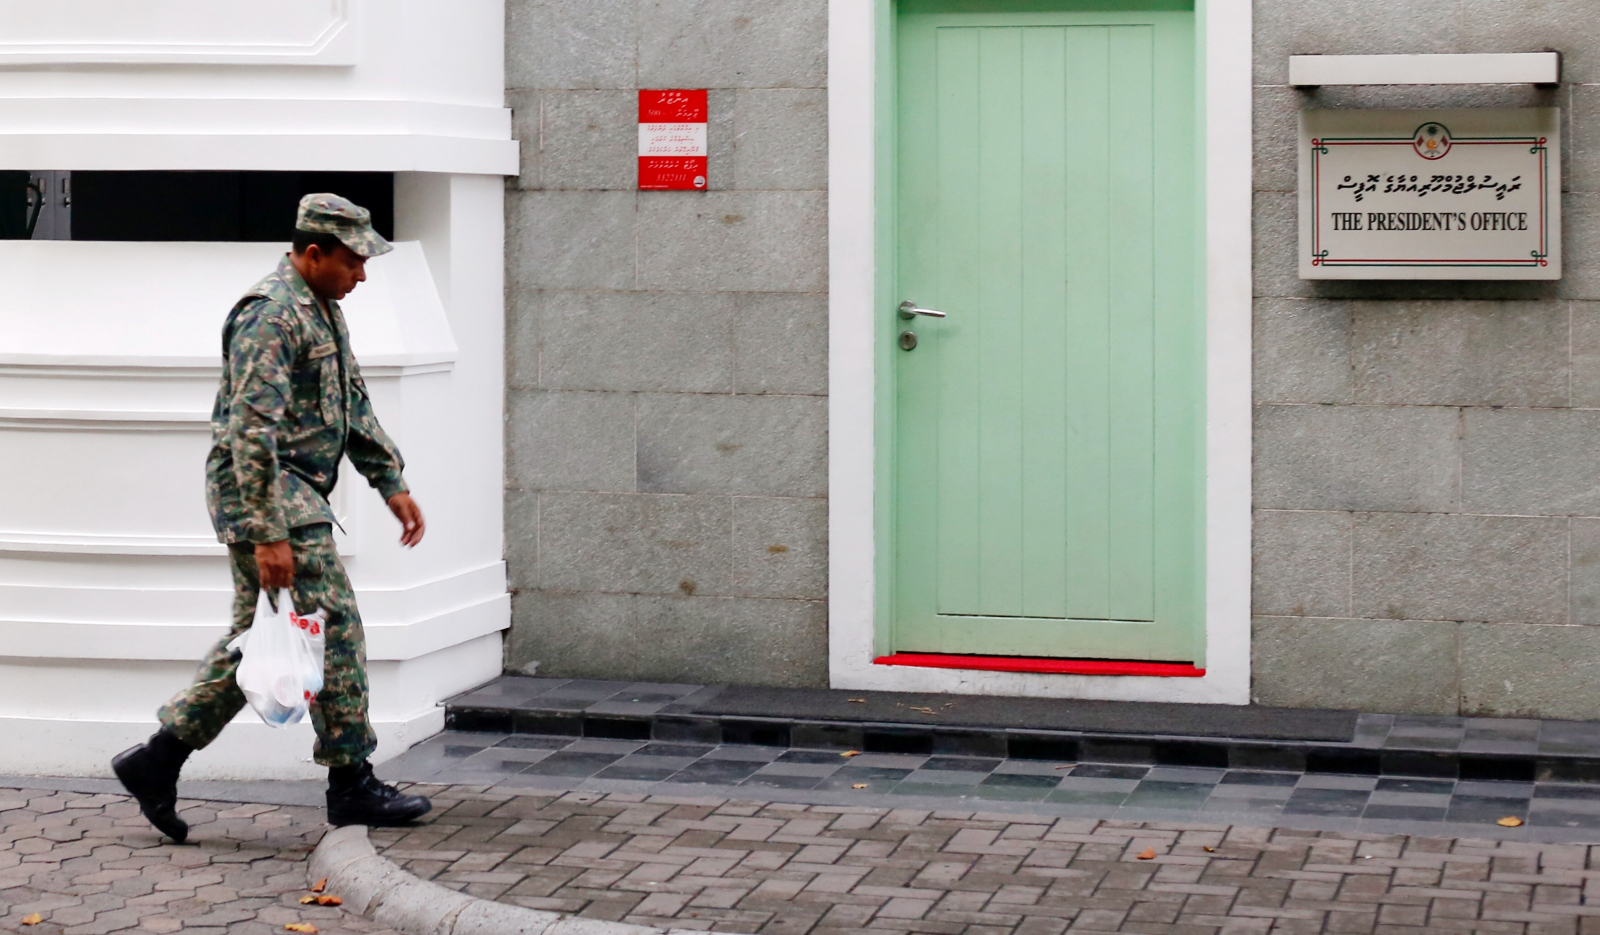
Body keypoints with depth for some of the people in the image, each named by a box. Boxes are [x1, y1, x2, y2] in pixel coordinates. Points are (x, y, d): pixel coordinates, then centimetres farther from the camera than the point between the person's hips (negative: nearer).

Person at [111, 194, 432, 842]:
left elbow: (354, 407, 24)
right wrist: (268, 535, -26)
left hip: (294, 493, 10)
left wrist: (392, 485, 18)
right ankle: (351, 784, 0)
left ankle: (157, 761, 15)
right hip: (264, 492, -10)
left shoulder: (323, 311, 15)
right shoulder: (271, 316, -17)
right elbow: (252, 432, -23)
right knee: (336, 626, -7)